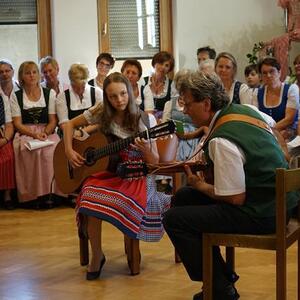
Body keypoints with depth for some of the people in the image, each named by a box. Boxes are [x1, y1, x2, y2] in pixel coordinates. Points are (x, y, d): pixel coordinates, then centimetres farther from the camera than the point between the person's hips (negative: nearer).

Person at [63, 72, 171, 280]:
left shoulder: (145, 120, -6)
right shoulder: (101, 114, 0)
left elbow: (154, 162, -4)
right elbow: (71, 124, 14)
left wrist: (146, 149, -26)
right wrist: (69, 151, -1)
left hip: (138, 177, -2)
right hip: (109, 173, 2)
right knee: (91, 194, -31)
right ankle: (97, 255, -13)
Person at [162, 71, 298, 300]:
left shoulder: (221, 141, -24)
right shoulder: (245, 110, 3)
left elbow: (236, 199, -23)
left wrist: (201, 186, -4)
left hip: (262, 216, -10)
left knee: (173, 219, -10)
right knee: (182, 197, 18)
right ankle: (223, 275, 21)